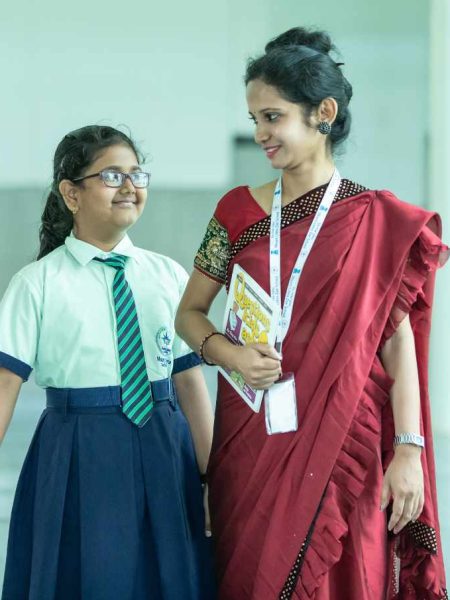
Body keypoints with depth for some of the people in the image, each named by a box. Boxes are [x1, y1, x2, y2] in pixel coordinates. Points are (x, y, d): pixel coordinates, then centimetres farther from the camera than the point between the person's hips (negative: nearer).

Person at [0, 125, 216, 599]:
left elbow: (190, 382, 4)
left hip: (164, 457, 3)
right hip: (79, 463, -3)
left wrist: (213, 476, 3)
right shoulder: (38, 283, -5)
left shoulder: (169, 276, 5)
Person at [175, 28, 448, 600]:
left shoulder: (378, 221, -3)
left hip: (340, 444, -2)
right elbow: (189, 313, 11)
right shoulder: (238, 211, 5)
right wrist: (231, 354, -10)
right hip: (249, 440, 3)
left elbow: (397, 342, -4)